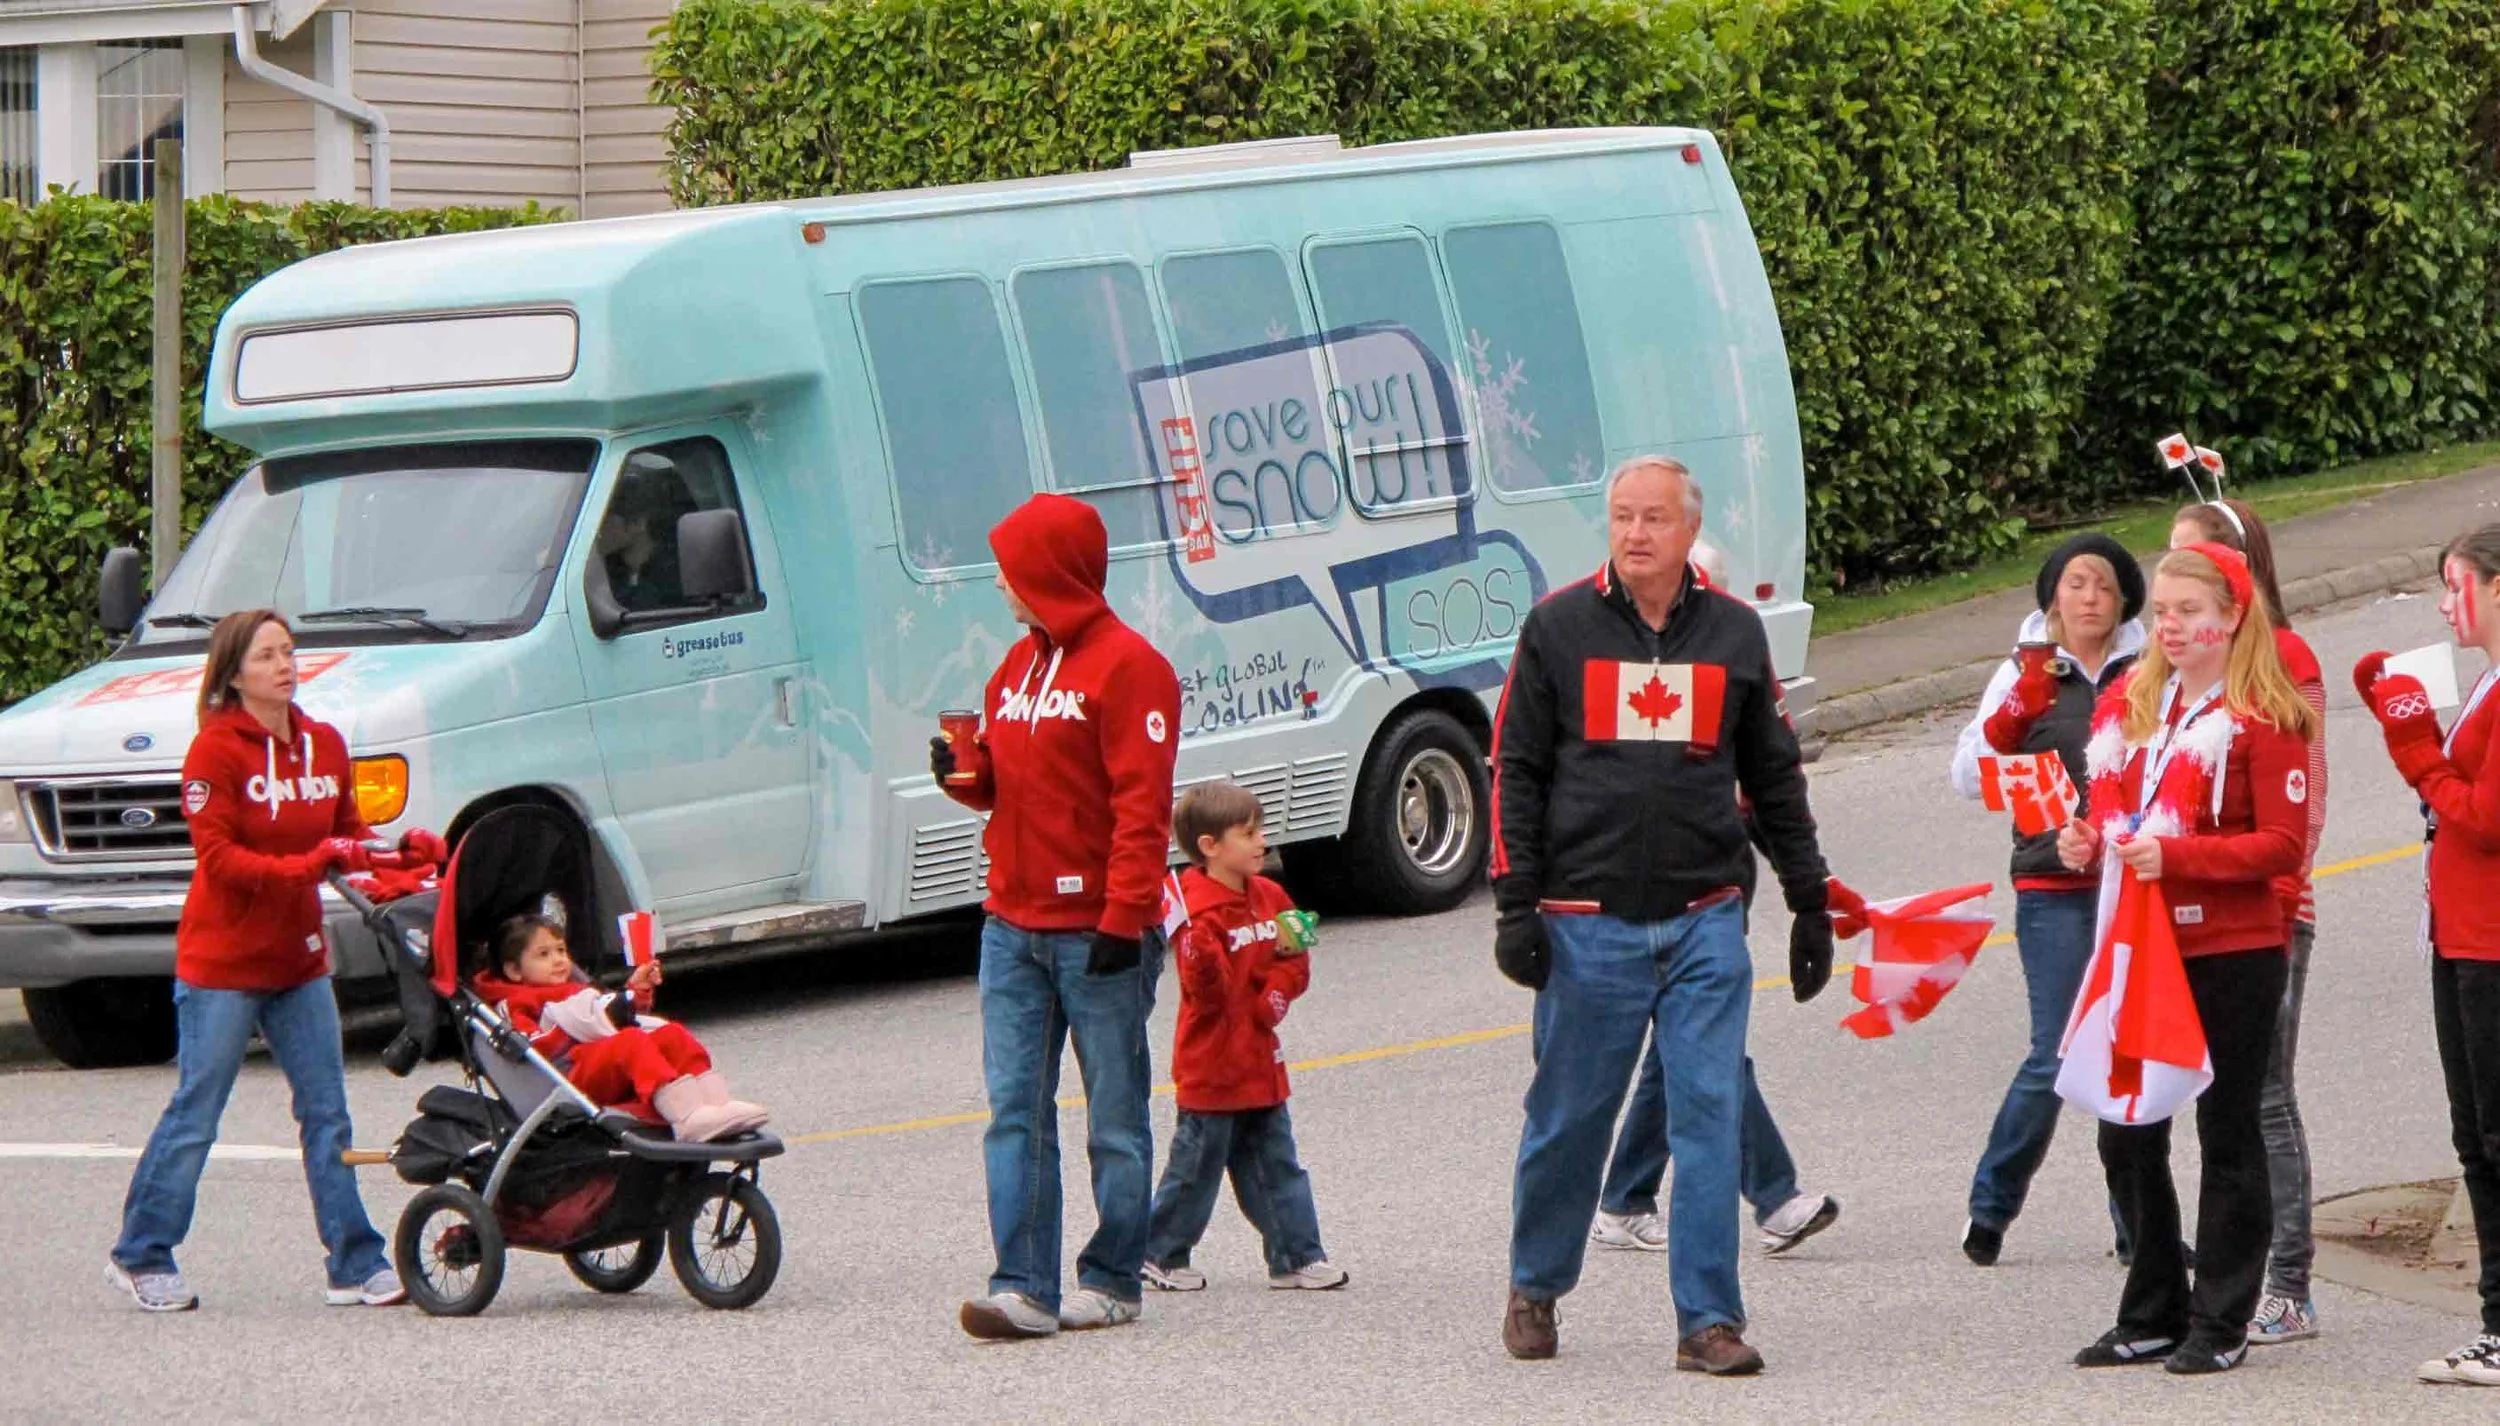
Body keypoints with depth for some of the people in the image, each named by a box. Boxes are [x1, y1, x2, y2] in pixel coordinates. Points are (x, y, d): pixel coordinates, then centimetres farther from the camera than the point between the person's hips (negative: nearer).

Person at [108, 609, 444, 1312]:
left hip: (299, 959, 6)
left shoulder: (324, 745, 7)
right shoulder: (217, 749, -12)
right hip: (221, 963, -6)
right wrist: (308, 864, -29)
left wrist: (403, 848, -7)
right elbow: (219, 858, -18)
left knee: (326, 1112, 4)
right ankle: (140, 1256, 14)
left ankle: (355, 1264, 7)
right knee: (195, 1115, 0)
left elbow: (348, 835, 13)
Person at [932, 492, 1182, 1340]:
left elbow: (1141, 806, -15)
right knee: (1014, 1111, -1)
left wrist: (1125, 918, -21)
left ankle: (1113, 1282, 11)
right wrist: (966, 773, 1)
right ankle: (1024, 1287, -3)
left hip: (1096, 935, -7)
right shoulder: (1018, 666, 16)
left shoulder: (1127, 668, -10)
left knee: (1116, 1119, 3)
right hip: (1012, 929, 7)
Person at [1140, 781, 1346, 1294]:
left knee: (1276, 1164, 11)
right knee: (1198, 1164, 2)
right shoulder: (1197, 910, -18)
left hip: (1260, 1062, 7)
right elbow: (1210, 992, -25)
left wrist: (1276, 996, -6)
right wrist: (1200, 954, -44)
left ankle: (1297, 1256, 15)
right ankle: (1160, 1255, 15)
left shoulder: (1269, 898, 7)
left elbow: (1294, 964, 13)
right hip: (1212, 1069, -7)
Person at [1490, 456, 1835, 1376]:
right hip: (1588, 920, -1)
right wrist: (1516, 903, -4)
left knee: (1711, 1118, -5)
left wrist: (1809, 902, 16)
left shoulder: (1734, 633, 7)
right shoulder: (1560, 627, 2)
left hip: (1704, 920, 1)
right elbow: (1516, 770, 3)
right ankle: (1535, 1289, 26)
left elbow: (1775, 776, 16)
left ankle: (1708, 1319, -2)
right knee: (1568, 1118, 7)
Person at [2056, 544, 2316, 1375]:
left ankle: (2221, 1326, 8)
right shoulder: (2128, 706, 11)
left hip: (2234, 954, -7)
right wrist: (2088, 844, -1)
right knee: (2127, 1136, 8)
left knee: (2227, 1135, 1)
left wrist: (2174, 855, -23)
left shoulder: (2264, 717, -9)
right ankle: (2152, 1317, 19)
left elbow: (2283, 842, -14)